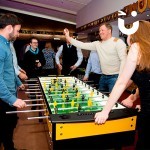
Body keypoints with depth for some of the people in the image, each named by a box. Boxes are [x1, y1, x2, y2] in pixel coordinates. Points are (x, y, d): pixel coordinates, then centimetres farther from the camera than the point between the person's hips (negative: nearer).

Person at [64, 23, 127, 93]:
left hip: (114, 77, -6)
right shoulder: (98, 44, 10)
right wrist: (68, 38, 0)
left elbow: (124, 60, -15)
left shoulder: (118, 42, -9)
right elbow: (83, 45, 6)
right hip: (103, 77, 6)